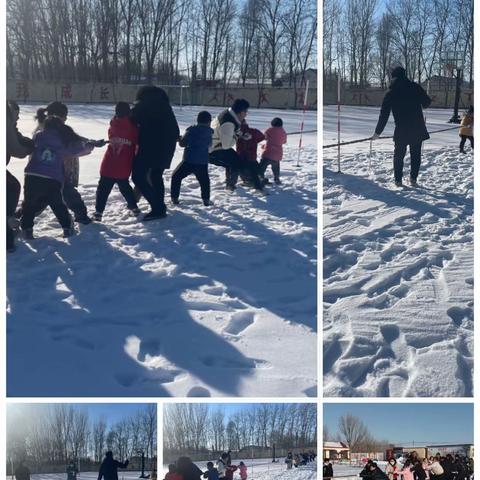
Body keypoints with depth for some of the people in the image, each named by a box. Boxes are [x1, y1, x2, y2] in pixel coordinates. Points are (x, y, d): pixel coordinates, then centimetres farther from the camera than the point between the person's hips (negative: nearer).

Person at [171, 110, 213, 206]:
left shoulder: (192, 130, -6)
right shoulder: (209, 132, 6)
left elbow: (183, 143, -5)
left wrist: (179, 139, 14)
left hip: (189, 161, -3)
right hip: (203, 162, 3)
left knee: (176, 177, 13)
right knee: (204, 180, 23)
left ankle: (174, 198, 8)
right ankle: (206, 199, 12)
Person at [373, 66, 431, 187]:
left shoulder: (391, 93, -1)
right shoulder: (415, 87, -2)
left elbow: (384, 114, -1)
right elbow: (427, 102, 6)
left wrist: (378, 132, 6)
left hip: (401, 130, 0)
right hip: (418, 129, 0)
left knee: (399, 154, 14)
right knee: (416, 154, 13)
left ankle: (398, 180, 12)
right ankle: (413, 179, 9)